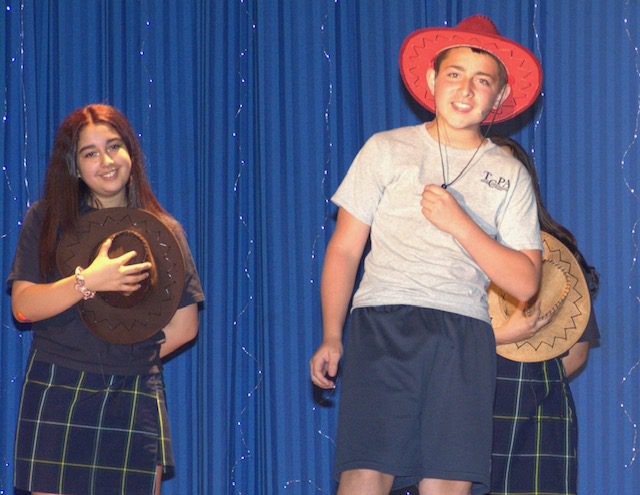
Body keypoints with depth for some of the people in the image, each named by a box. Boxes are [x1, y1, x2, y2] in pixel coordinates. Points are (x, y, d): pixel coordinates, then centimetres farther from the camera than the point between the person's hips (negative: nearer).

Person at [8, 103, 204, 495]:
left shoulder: (163, 230, 8)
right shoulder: (46, 219, 6)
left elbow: (184, 326, 9)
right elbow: (23, 307, -5)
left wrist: (130, 360, 4)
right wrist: (87, 281, -18)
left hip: (135, 399, 1)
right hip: (56, 396, 0)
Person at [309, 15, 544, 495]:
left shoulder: (510, 175, 14)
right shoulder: (387, 150, 12)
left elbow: (524, 283, 6)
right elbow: (344, 249, 9)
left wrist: (459, 224, -5)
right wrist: (331, 337, 0)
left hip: (465, 336, 2)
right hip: (384, 323, -2)